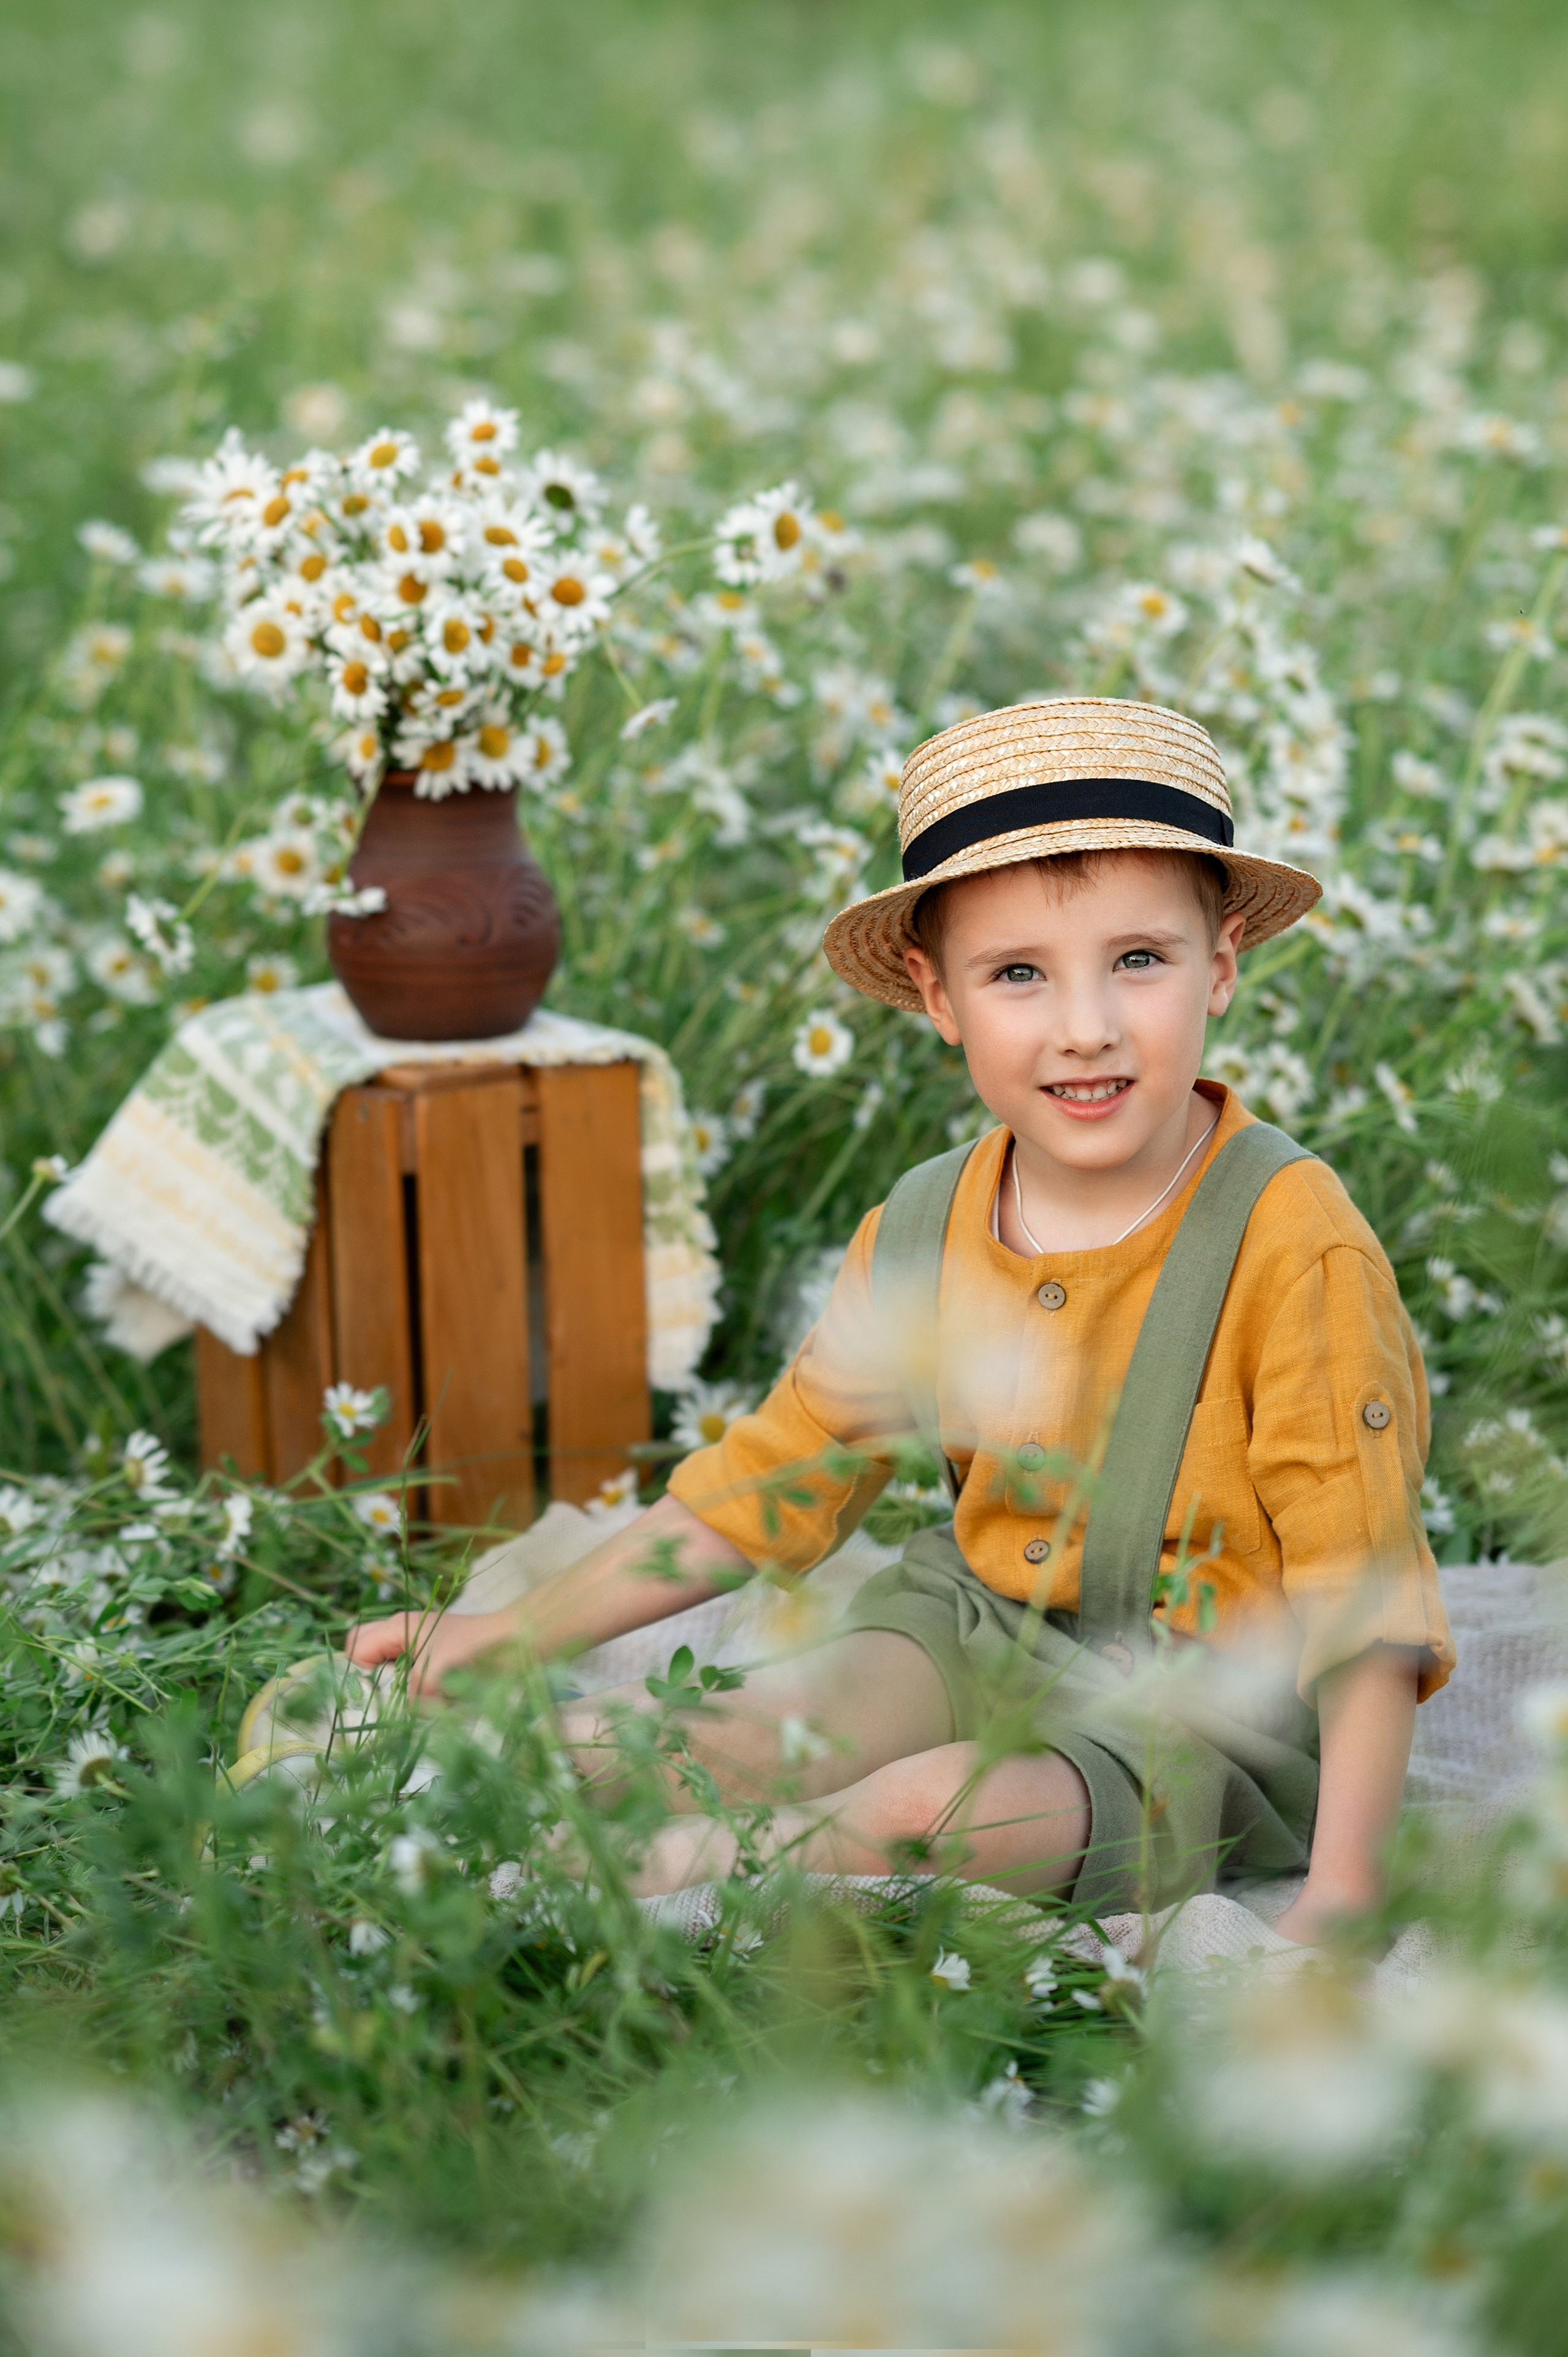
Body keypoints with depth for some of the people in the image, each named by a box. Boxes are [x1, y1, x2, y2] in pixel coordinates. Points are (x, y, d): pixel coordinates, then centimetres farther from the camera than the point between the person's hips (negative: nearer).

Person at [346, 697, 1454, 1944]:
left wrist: (1342, 1884, -26)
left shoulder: (1292, 1246, -18)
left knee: (933, 1811, -28)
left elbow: (1363, 1587, -17)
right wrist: (520, 1630, 9)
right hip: (981, 1626, 6)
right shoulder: (919, 1239, 0)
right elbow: (766, 1479, 11)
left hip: (1205, 1714, -6)